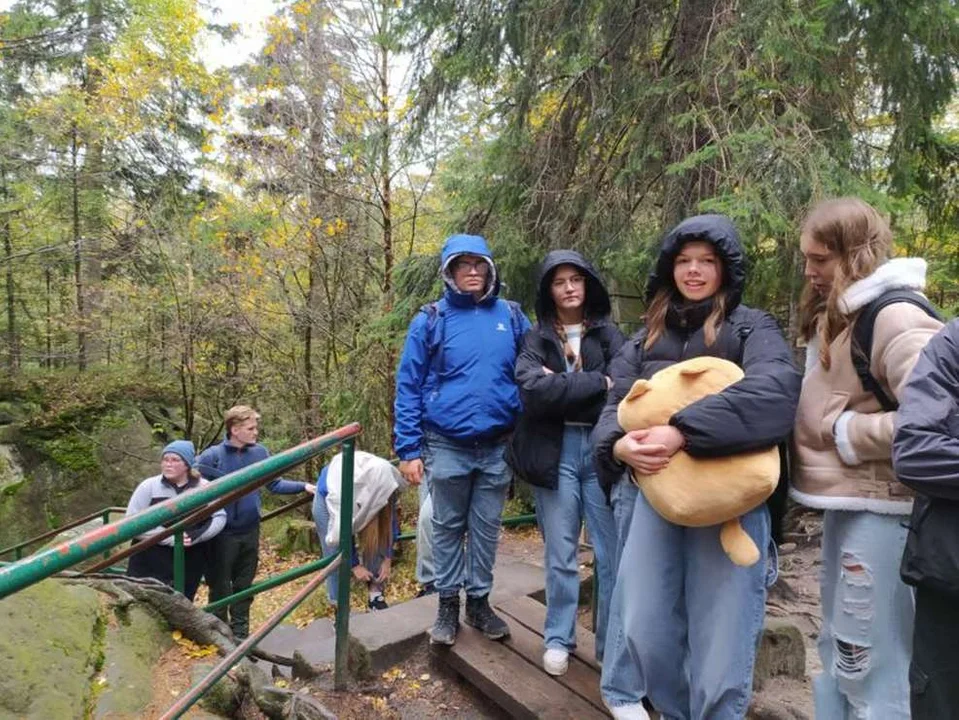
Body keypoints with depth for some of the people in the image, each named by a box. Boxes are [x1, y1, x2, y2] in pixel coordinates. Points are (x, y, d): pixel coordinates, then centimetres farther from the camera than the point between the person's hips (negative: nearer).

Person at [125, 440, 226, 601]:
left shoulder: (204, 487, 1)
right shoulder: (149, 486, -4)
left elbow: (220, 517, 3)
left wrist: (196, 535, -15)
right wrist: (169, 536, -18)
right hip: (150, 567, -2)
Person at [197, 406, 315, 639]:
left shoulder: (260, 452, -3)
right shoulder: (212, 456, -14)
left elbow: (274, 484, 4)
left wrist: (303, 486, -5)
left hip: (250, 531, 4)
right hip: (222, 532, -3)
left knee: (244, 585, 17)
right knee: (220, 586, 10)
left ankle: (240, 633, 33)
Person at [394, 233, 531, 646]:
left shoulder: (511, 316, 2)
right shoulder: (431, 320, -4)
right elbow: (408, 388, -3)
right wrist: (409, 449, -8)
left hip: (497, 447, 2)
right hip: (447, 446, -1)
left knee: (486, 530, 14)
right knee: (447, 528, 12)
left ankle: (479, 602, 31)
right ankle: (447, 604, 28)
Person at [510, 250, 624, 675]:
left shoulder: (608, 334, 9)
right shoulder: (535, 339, 7)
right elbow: (533, 391, -12)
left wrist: (562, 386, -11)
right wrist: (596, 383, -12)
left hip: (602, 449, 1)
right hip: (554, 452, 0)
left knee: (611, 554, 4)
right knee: (561, 554, 8)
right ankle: (558, 640, 25)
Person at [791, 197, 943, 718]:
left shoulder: (894, 316, -17)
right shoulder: (835, 316, 12)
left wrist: (849, 434, -17)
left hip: (877, 509, -9)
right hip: (844, 503, 9)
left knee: (871, 666, 5)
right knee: (837, 652, 22)